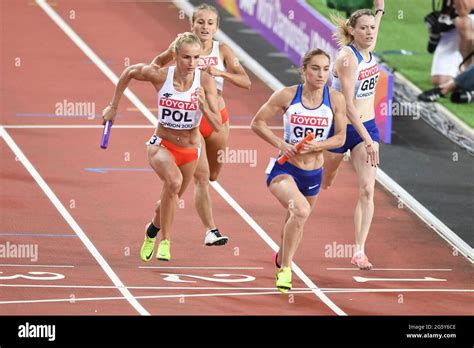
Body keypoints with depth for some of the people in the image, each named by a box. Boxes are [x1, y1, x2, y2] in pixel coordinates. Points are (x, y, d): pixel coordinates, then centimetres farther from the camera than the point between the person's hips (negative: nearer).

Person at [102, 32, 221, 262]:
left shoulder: (205, 81, -17)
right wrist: (113, 107, 8)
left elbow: (217, 126, -16)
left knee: (170, 199, 20)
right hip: (161, 145, -3)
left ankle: (152, 230, 55)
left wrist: (203, 105, -34)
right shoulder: (160, 76, -18)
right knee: (174, 181, -34)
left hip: (190, 150, 3)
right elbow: (129, 73, 3)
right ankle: (165, 241, -21)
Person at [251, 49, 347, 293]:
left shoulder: (336, 100, -6)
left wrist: (318, 146, -17)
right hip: (284, 169, -4)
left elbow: (340, 137, 1)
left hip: (313, 173, 4)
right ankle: (285, 268, -17)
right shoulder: (287, 96, -11)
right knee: (301, 211, -32)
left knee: (296, 222, 23)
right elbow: (257, 123, -3)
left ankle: (282, 259, 57)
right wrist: (280, 144, -16)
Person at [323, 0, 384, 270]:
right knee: (322, 184, 14)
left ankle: (359, 251, -9)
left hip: (368, 127, 5)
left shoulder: (369, 49, -2)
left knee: (367, 190, -8)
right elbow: (348, 105, -25)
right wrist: (367, 140, -29)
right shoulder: (347, 58, -21)